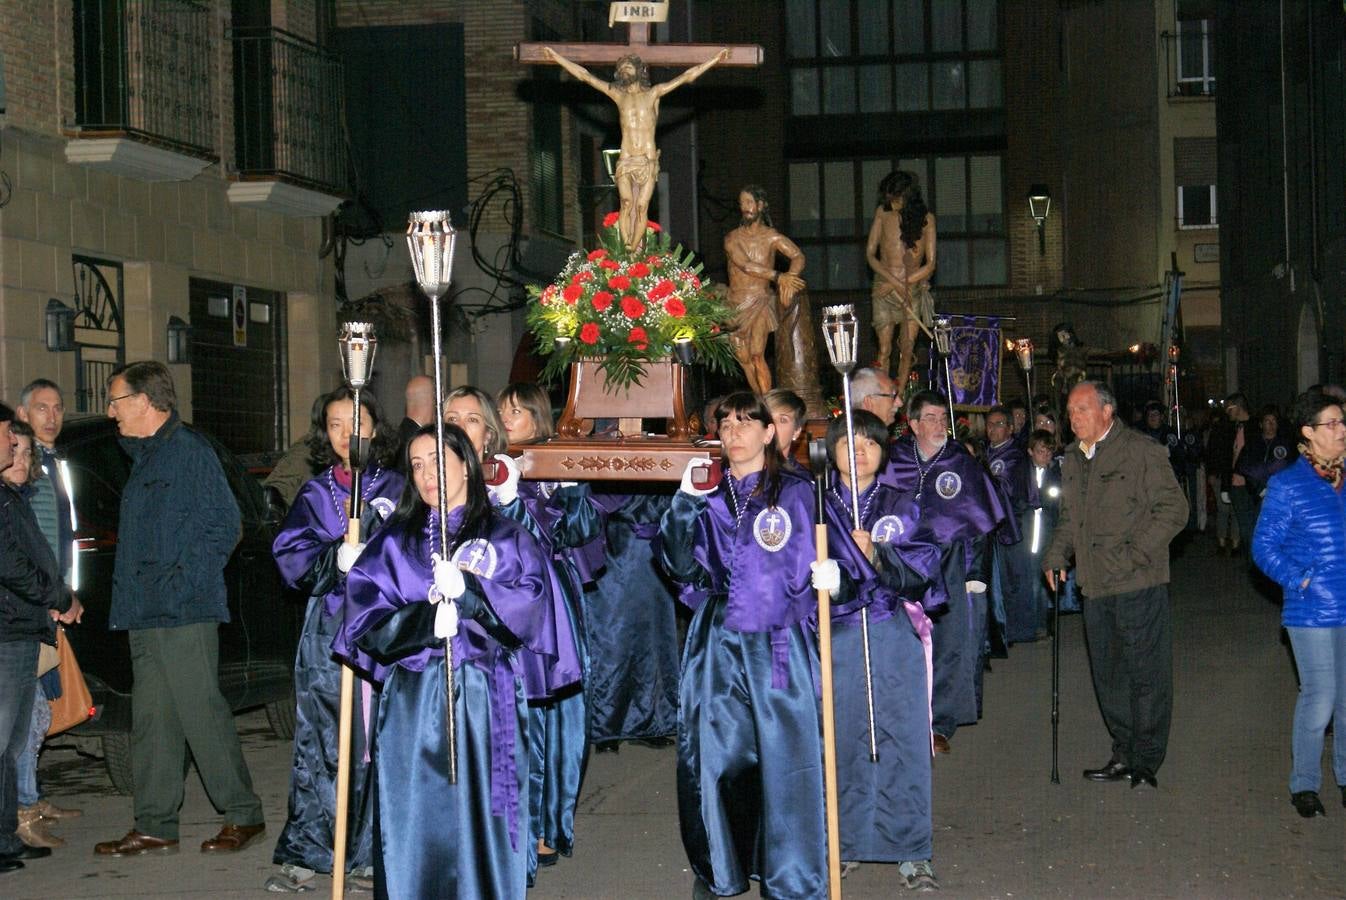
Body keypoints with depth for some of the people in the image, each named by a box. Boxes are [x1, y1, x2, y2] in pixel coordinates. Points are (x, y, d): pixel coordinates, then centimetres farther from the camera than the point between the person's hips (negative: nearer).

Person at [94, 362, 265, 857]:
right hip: (146, 612, 9)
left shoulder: (189, 450, -10)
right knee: (151, 721, 10)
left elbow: (225, 526, -14)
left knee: (201, 712, -5)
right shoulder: (144, 455, 19)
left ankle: (243, 815, 5)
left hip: (183, 612, -9)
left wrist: (183, 582, -16)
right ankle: (155, 826, 15)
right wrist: (129, 595, 13)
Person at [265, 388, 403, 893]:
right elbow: (291, 556, -3)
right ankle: (304, 854, 6)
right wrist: (337, 560, -20)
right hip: (328, 635, 1)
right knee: (319, 744, -1)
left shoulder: (395, 488, 9)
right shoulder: (314, 495, 11)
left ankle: (372, 852, 9)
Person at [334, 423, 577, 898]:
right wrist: (426, 618, -17)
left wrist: (467, 588, -20)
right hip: (411, 705, 1)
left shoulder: (506, 539, 8)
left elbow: (533, 607, -7)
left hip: (484, 703, -1)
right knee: (415, 830, 2)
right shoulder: (394, 543, 11)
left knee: (481, 825, 0)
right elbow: (365, 622, -1)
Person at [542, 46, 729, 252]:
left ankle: (634, 251, -9)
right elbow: (584, 75, 13)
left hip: (648, 161, -1)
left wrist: (714, 60, 4)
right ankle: (626, 250, -21)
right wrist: (557, 58, 13)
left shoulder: (653, 93, 8)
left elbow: (687, 77, 7)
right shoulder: (618, 94, 12)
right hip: (625, 161, 1)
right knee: (627, 202, -18)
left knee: (641, 206, -10)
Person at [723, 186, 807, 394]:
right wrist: (778, 276, -24)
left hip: (760, 301, -3)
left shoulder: (772, 237, 1)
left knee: (757, 355, -17)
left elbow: (798, 256, -12)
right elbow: (746, 265, -13)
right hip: (736, 303, 3)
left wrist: (788, 279, -32)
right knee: (744, 359, 5)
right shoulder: (732, 238, 2)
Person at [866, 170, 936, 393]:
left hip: (913, 290, 1)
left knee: (907, 351, 0)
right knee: (884, 350, -6)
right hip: (884, 290, -1)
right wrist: (895, 281, -14)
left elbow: (930, 265, -3)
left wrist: (901, 284, -12)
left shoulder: (926, 219, 0)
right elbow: (870, 254, -1)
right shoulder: (883, 213, 0)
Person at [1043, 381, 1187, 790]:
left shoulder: (1143, 452, -7)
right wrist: (1056, 556, 10)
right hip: (1095, 587, 7)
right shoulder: (1073, 460, 15)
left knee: (1147, 673, -2)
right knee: (1108, 675, 11)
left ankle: (1146, 763, 6)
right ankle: (1124, 755, 22)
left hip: (1138, 584, -7)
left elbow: (1173, 510, -11)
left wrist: (1133, 554, -17)